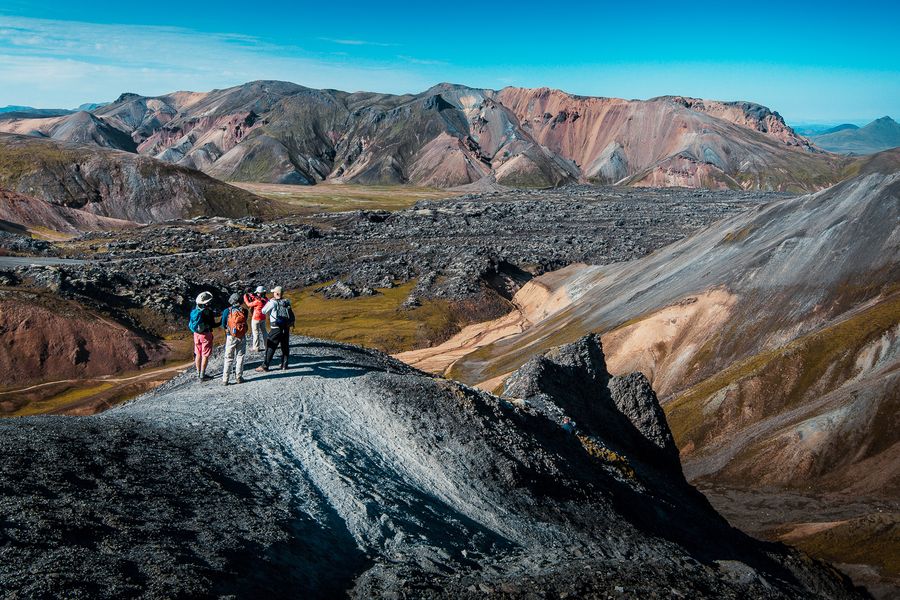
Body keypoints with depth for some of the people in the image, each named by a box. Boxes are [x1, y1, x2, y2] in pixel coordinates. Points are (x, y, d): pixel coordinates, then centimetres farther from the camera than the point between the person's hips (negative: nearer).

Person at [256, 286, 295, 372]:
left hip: (276, 329, -5)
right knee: (285, 347, 15)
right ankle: (284, 365, 20)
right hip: (286, 328, 5)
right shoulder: (287, 302, 3)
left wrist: (268, 302, 9)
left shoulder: (272, 302, -11)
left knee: (270, 348, -1)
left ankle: (265, 366, 0)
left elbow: (264, 311, -1)